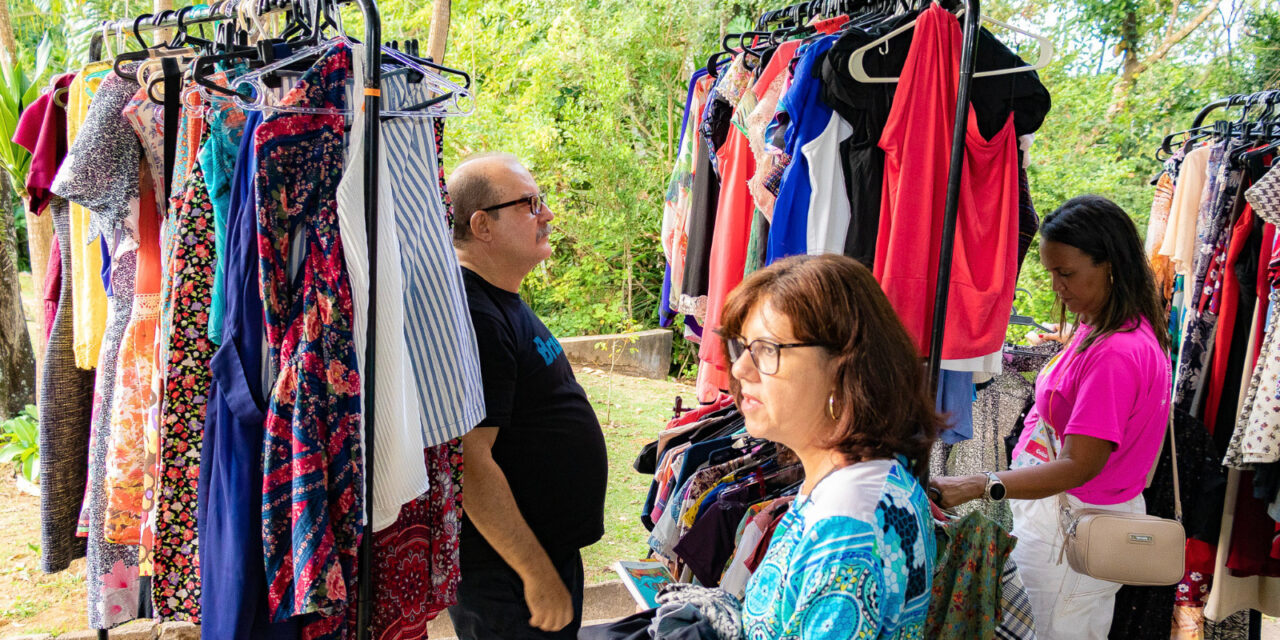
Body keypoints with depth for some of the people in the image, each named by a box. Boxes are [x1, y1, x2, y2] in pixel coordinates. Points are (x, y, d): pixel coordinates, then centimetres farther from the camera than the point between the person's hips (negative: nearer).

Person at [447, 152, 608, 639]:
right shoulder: (471, 316, -23)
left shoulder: (503, 300, 10)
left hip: (551, 553, 10)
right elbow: (470, 463, -27)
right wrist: (538, 575, -23)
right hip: (509, 580, -10)